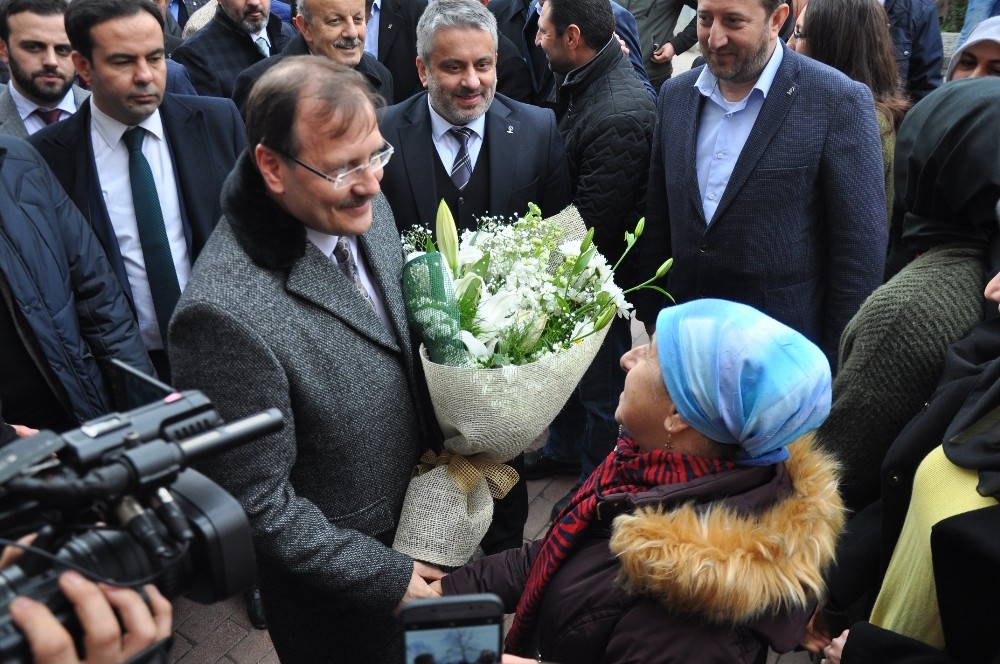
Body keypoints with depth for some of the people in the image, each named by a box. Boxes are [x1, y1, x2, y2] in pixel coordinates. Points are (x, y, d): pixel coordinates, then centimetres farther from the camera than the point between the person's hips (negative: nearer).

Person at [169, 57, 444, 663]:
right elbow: (259, 505, -25)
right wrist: (391, 578, -18)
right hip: (338, 588, -6)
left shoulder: (365, 208, -11)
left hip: (424, 509, 7)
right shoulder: (225, 313, -34)